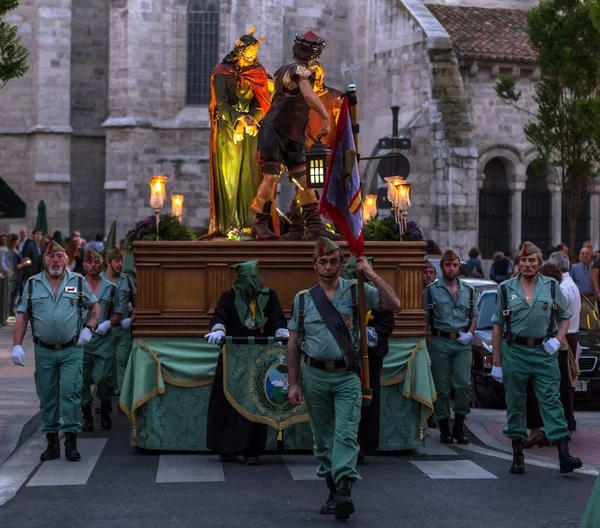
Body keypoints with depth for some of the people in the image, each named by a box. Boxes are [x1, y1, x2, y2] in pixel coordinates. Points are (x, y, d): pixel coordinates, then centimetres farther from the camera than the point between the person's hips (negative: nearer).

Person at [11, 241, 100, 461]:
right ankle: (52, 443, 14)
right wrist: (17, 345, -5)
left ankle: (71, 442, -5)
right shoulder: (32, 284, 5)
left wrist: (88, 328, -3)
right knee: (47, 397, 6)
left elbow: (94, 306, 14)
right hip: (44, 351, 2)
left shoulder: (78, 282, 4)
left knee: (70, 393, -9)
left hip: (71, 351, -2)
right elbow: (22, 317, 4)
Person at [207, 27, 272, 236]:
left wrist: (251, 119, -19)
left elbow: (261, 101, 0)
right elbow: (221, 103, -11)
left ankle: (248, 221, 0)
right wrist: (238, 119, -27)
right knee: (229, 175, -4)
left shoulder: (257, 73, 8)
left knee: (249, 175, 0)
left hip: (250, 132, 3)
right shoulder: (222, 73, -2)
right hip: (227, 131, -3)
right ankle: (229, 223, -5)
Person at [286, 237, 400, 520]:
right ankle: (333, 491, 18)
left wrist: (371, 275, -13)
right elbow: (293, 343, 9)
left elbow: (393, 304, -9)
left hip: (347, 375, -3)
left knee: (346, 434, -14)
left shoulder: (356, 291, 3)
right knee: (323, 438, 8)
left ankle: (344, 490, -23)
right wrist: (293, 383, 5)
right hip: (315, 375, 3)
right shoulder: (303, 299, 8)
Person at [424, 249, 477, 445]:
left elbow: (474, 315, 21)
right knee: (442, 388, 0)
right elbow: (425, 319, 0)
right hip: (440, 342, -2)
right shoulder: (431, 290, 2)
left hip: (462, 343, 3)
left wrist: (470, 333, 2)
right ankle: (444, 429, 8)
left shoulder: (468, 290, 13)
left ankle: (459, 427, 5)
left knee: (464, 384, -6)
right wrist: (427, 346, -6)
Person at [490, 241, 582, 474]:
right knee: (515, 403, 5)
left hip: (544, 351, -1)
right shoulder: (506, 289, 6)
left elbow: (565, 317, 17)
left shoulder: (552, 287, 7)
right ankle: (517, 455, 15)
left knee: (551, 400, -7)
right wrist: (496, 362, 5)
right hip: (514, 352, 1)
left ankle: (564, 454, -13)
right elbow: (498, 326, 8)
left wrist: (557, 340, -2)